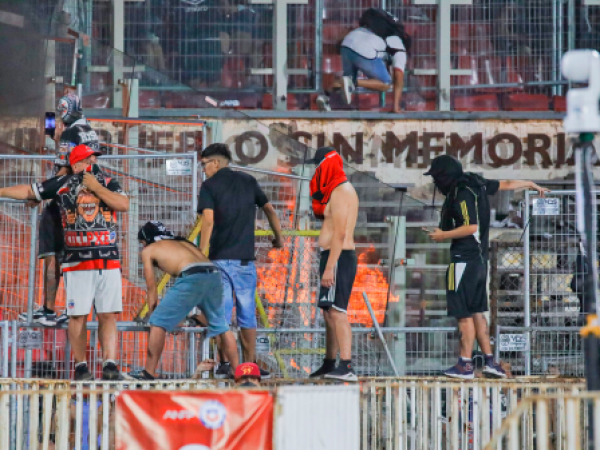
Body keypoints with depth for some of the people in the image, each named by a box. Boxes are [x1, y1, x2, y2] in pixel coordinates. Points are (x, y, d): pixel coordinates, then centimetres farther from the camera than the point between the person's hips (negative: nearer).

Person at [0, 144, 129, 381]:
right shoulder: (62, 184, 5)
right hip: (77, 262, -1)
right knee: (77, 315, -2)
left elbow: (124, 204, -8)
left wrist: (96, 187, -9)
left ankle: (110, 365, -5)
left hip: (108, 261, 1)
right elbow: (28, 191, 11)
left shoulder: (108, 183, 8)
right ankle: (80, 366, 5)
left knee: (108, 315, -3)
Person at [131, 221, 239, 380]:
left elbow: (151, 288, 21)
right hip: (214, 273, 6)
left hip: (192, 277, -6)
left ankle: (149, 372, 0)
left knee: (158, 322, 3)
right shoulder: (182, 242, 37)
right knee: (221, 326, 21)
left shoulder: (148, 251, 21)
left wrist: (153, 311, 33)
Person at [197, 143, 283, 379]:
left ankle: (225, 364, -8)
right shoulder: (248, 181, 11)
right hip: (245, 258, 3)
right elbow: (270, 210, 18)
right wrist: (278, 238, 33)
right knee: (247, 314, 8)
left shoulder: (209, 186, -2)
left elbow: (208, 221, -14)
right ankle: (250, 365, 8)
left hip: (220, 258, -3)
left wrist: (201, 255, -14)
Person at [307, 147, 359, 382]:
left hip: (338, 257, -11)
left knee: (337, 311, -16)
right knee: (328, 311, 17)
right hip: (338, 257, 11)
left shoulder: (340, 192, -14)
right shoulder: (344, 190, 18)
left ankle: (346, 367, -24)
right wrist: (318, 193, 17)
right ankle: (329, 364, 25)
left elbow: (340, 234, -22)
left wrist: (329, 267, -24)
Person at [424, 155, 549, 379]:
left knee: (464, 314, -7)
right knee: (476, 311, 13)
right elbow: (506, 184, 22)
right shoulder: (476, 183, 10)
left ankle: (465, 365, -7)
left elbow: (471, 227, -24)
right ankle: (489, 361, 11)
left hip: (464, 260, -10)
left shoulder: (462, 194, -17)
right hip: (479, 259, 10)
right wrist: (531, 184, 38)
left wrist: (444, 235, -15)